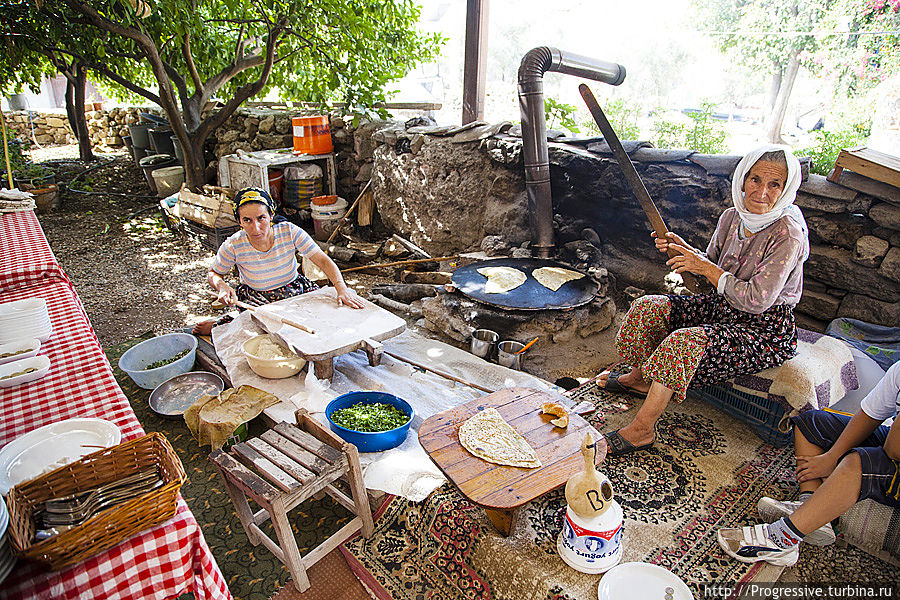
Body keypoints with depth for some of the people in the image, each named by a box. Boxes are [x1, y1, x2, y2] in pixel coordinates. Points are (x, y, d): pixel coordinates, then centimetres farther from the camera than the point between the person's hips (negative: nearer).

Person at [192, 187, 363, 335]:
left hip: (295, 290, 2)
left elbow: (323, 261, -20)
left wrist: (342, 289, -36)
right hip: (257, 299, -1)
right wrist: (222, 287, -24)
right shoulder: (233, 246, -18)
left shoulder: (289, 232, -19)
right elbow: (214, 274, 1)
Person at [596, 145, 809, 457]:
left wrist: (705, 267, -22)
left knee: (685, 341, -32)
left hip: (767, 332, -8)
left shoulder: (787, 235, -22)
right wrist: (685, 250, -8)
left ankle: (642, 429, -21)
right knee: (647, 308, -4)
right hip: (724, 310, 8)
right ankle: (640, 377, 18)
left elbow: (756, 300, -25)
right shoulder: (732, 217, -1)